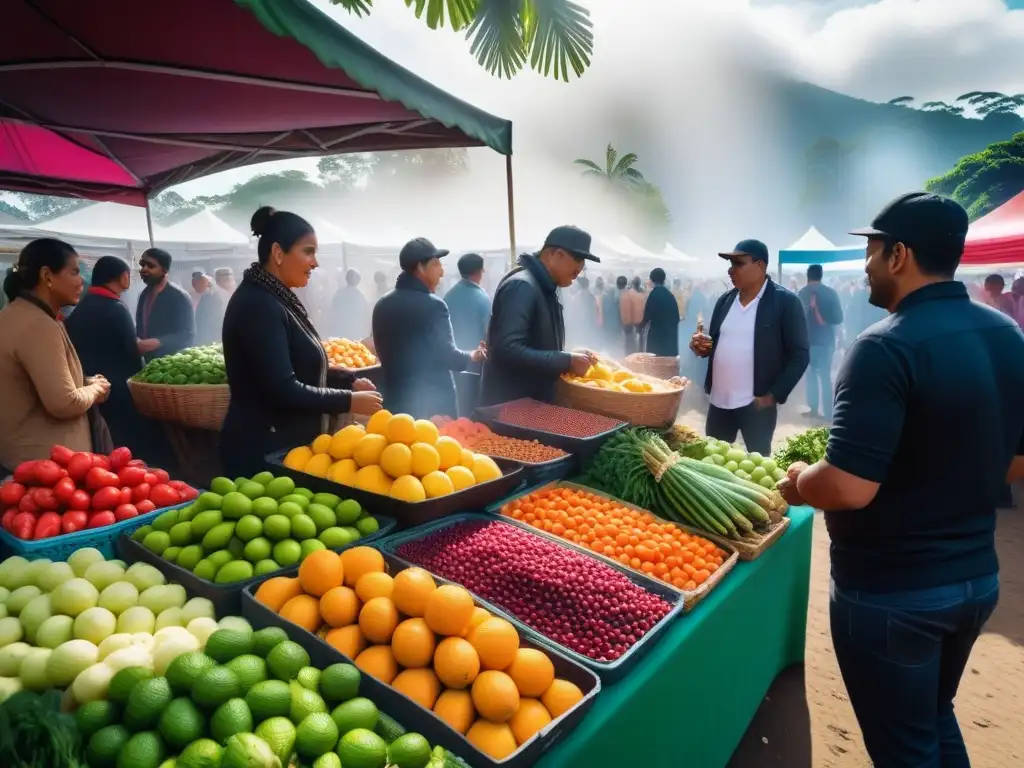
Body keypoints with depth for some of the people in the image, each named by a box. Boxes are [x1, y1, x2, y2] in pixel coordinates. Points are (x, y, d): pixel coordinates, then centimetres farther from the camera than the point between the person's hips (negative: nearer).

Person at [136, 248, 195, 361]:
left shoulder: (179, 297, -12)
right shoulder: (144, 294, 10)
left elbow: (187, 336, -17)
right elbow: (142, 327, 18)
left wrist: (157, 343, -29)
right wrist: (137, 342, -3)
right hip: (149, 361, 6)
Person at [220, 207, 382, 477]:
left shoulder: (276, 299, 10)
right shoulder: (258, 306, -21)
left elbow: (302, 366, 17)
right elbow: (283, 390, -26)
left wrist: (350, 382, 4)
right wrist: (348, 401, -18)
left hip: (286, 445, 10)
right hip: (263, 451, -10)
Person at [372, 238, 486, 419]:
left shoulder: (382, 305, 6)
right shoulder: (432, 304, -16)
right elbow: (446, 356, -17)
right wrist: (471, 356, 1)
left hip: (397, 398, 7)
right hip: (434, 399, -6)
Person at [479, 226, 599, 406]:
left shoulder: (544, 288, 12)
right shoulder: (521, 286, -18)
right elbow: (508, 350, -29)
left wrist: (571, 357, 3)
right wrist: (567, 361, -23)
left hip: (532, 402, 10)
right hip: (509, 404, -9)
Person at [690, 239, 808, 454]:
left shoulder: (785, 302, -8)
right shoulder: (725, 300, 9)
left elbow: (799, 355, -9)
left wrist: (773, 396, -14)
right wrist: (702, 346, -5)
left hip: (757, 405, -5)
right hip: (718, 402, 5)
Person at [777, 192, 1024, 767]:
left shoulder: (887, 347, -25)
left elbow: (848, 487, -30)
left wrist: (800, 483, -11)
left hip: (890, 591, -8)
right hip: (977, 576, 8)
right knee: (936, 719, 29)